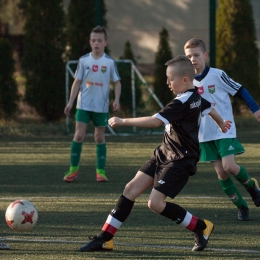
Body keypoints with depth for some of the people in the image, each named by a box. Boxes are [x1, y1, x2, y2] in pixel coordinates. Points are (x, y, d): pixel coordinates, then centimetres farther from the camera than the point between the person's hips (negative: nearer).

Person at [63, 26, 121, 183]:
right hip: (84, 105, 0)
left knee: (100, 137, 5)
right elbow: (77, 82, 5)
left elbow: (117, 82, 3)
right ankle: (74, 169, 1)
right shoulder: (84, 60, 0)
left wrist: (117, 100, -11)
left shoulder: (110, 62, -2)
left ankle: (101, 171, 11)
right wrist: (70, 102, 1)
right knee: (79, 135, -7)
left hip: (102, 106, 0)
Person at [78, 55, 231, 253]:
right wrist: (222, 123, 50)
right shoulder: (196, 96, 7)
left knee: (155, 203, -16)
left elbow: (155, 121, -30)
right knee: (132, 189, 2)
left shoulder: (182, 103, -22)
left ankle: (201, 227, 4)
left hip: (180, 161, -10)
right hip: (164, 154, 10)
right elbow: (209, 108, 28)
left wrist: (123, 121, -25)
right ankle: (105, 238, 4)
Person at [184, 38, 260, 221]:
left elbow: (240, 90, -6)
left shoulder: (217, 75, -10)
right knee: (220, 172, 0)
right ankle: (242, 206, 13)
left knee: (229, 166, -18)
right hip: (205, 135, 4)